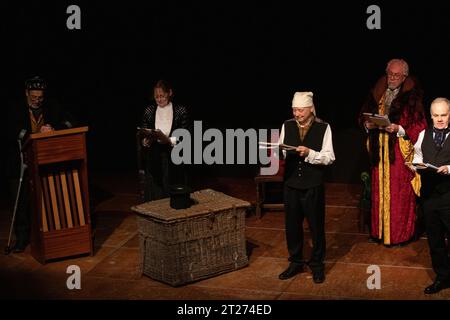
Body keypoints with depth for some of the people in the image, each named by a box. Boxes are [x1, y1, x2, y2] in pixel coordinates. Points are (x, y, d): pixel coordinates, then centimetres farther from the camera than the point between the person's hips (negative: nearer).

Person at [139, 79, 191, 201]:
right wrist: (146, 141, -14)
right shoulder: (149, 111, 6)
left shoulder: (181, 110, -2)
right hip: (154, 161, 2)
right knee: (154, 196, 1)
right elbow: (142, 136, 8)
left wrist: (170, 141, -19)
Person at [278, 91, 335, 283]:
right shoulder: (287, 126, 3)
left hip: (313, 185, -3)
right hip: (291, 183, 3)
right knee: (292, 224, 12)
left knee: (316, 225, 8)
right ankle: (295, 262, 29)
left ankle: (317, 264, 24)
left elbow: (329, 158, -9)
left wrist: (309, 153, -23)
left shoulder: (323, 128, -6)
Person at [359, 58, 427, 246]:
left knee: (399, 195, -1)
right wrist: (368, 124, -6)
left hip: (400, 152, -5)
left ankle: (400, 235, 9)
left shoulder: (412, 97, -7)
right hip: (380, 151, 5)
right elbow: (364, 115, 15)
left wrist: (399, 129, -22)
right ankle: (379, 231, 20)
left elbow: (419, 126, -8)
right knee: (379, 192, 10)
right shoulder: (377, 93, 8)